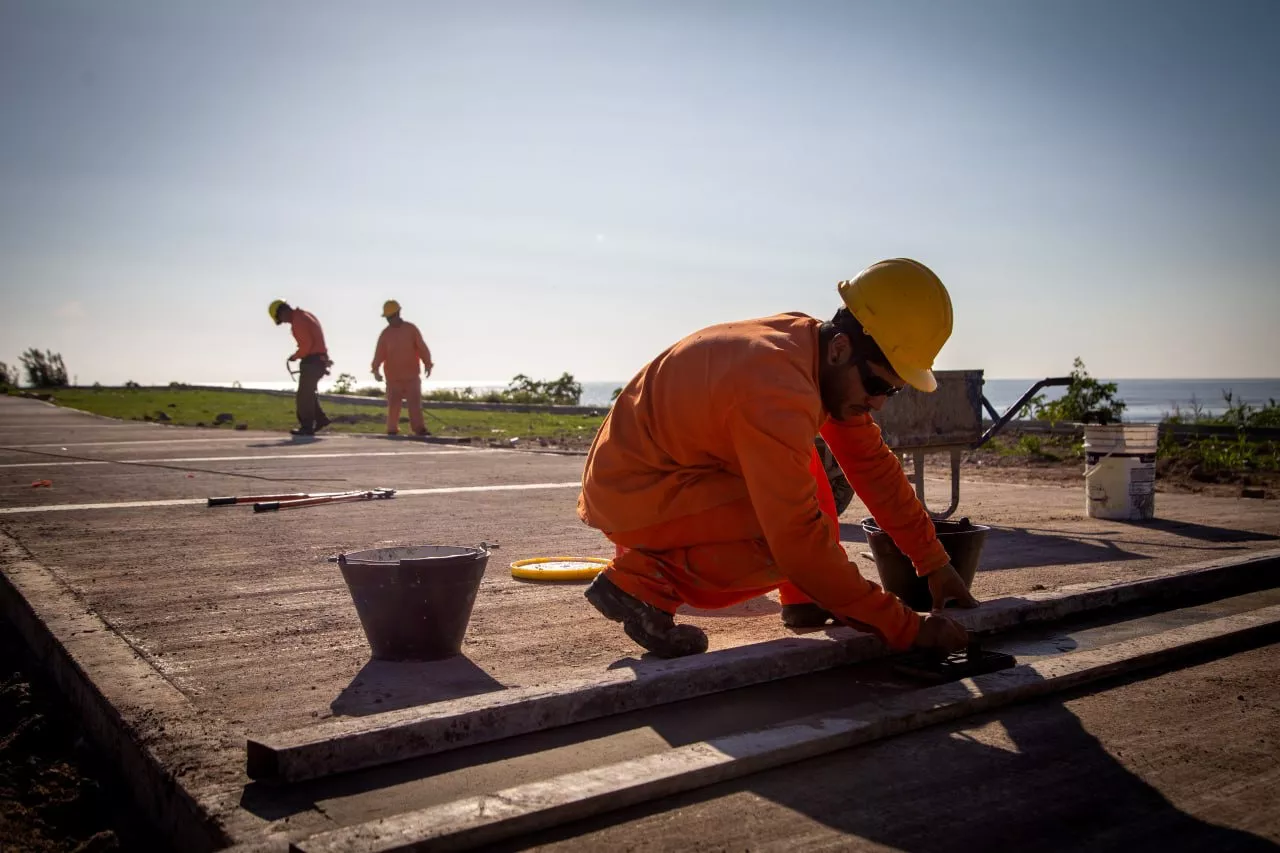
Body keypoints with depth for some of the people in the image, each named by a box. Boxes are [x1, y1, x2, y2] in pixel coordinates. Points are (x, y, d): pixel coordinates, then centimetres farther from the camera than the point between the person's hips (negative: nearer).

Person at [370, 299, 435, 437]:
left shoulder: (411, 329, 3)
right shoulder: (385, 334, 6)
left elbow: (422, 348, 0)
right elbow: (379, 353, -2)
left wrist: (427, 364, -11)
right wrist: (376, 369, -16)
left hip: (412, 376, -1)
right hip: (393, 377, 1)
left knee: (415, 403, -7)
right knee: (393, 405, 3)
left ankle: (419, 429, -11)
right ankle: (392, 430, 11)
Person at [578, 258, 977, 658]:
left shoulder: (827, 360, -3)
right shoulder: (779, 396, -31)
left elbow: (872, 462, 6)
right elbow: (799, 542, -29)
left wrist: (934, 562, 6)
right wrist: (904, 627, -21)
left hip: (667, 467, 10)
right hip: (633, 493, -10)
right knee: (800, 543, -21)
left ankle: (806, 599, 14)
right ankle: (645, 581, -11)